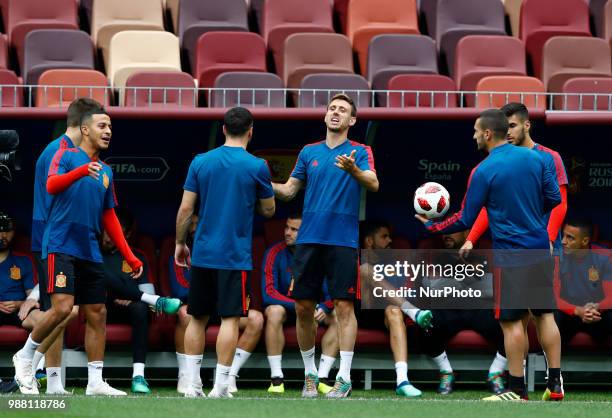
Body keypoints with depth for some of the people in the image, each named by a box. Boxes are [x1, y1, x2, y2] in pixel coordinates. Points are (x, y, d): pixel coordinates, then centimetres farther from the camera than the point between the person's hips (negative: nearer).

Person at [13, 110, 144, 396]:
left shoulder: (106, 172, 17)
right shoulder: (67, 156, -1)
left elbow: (109, 217, 22)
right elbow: (52, 186, -19)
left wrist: (129, 256, 17)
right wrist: (81, 171, -37)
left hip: (90, 251, 7)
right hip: (61, 245, -7)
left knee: (97, 314, 3)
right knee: (62, 307, -19)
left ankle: (95, 382, 7)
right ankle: (24, 357, 2)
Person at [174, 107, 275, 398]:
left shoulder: (201, 162, 2)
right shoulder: (256, 167, -5)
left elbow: (186, 208, 2)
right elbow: (268, 210, 6)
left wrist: (180, 243, 13)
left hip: (202, 254, 3)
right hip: (235, 255, -3)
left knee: (197, 318, 11)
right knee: (230, 319, -2)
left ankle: (192, 384, 10)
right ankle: (220, 388, -6)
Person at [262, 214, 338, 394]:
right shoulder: (275, 253, -16)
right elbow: (269, 293, -23)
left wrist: (323, 308, -33)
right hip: (284, 305, -3)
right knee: (274, 311, -36)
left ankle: (322, 379, -22)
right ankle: (276, 379, -31)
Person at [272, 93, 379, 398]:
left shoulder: (360, 152, 3)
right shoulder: (309, 152, 14)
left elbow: (373, 184, -14)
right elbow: (289, 190, 16)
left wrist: (353, 170, -34)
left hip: (343, 241, -4)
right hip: (309, 238, 4)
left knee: (344, 306, -7)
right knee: (303, 306, 4)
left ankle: (344, 378, -5)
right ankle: (310, 374, 17)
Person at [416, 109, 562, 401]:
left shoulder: (483, 171, -12)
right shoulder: (535, 158, 2)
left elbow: (465, 220, -7)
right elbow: (554, 199, 8)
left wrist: (432, 227, 9)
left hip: (510, 254, -5)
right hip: (540, 248, 5)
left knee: (512, 321, 0)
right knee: (545, 314, 11)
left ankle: (517, 390, 3)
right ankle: (555, 384, 11)